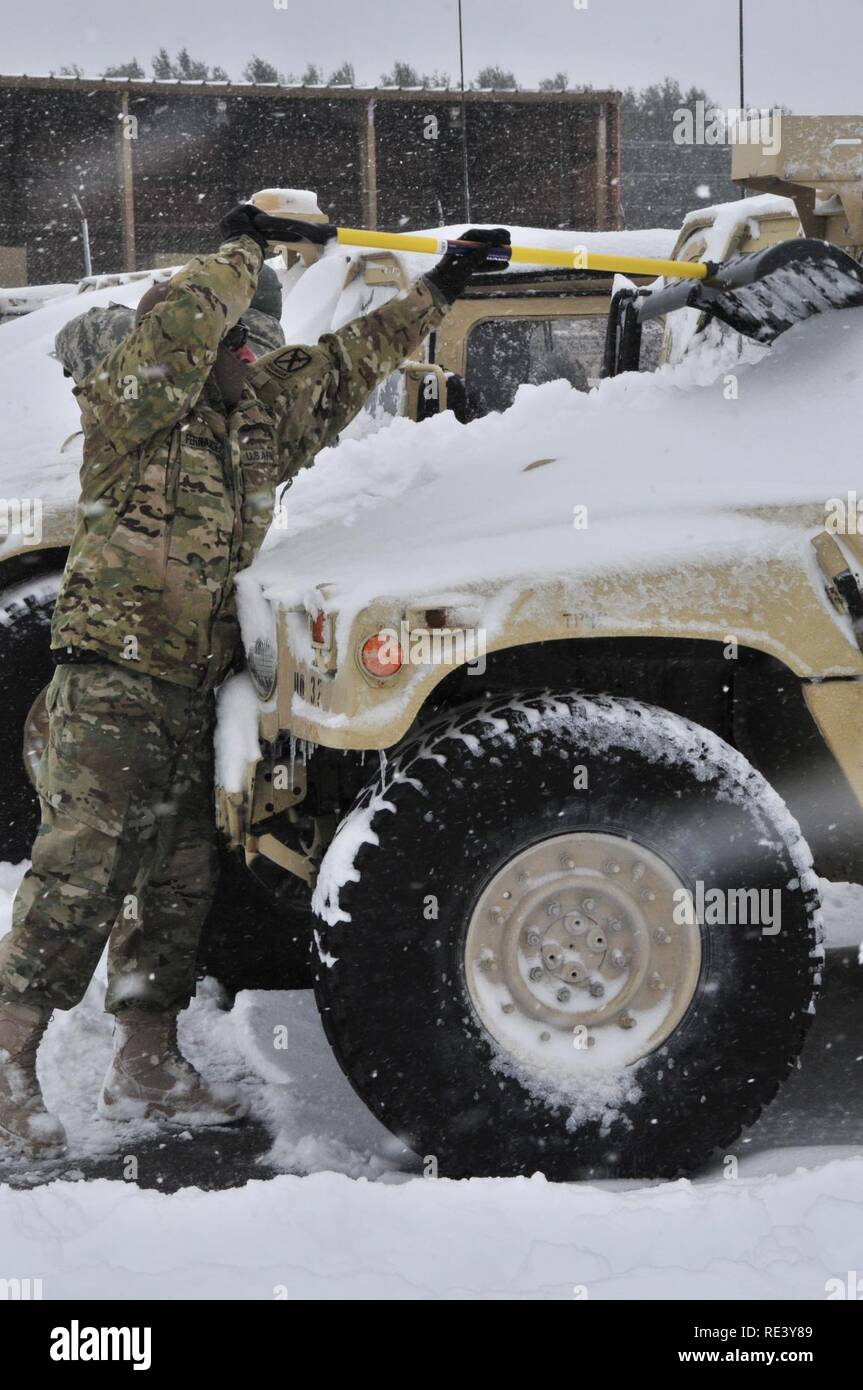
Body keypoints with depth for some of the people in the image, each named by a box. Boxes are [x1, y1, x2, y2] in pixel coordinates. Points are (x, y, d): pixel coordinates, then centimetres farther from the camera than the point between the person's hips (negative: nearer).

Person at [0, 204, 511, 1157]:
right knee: (81, 873, -14)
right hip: (113, 679, -8)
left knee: (179, 880, 12)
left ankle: (146, 1067, 21)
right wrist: (244, 248, -9)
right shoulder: (132, 408, -6)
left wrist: (439, 290, 25)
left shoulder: (266, 410, 16)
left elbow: (349, 364, 25)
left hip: (192, 687, 8)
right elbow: (177, 325, -23)